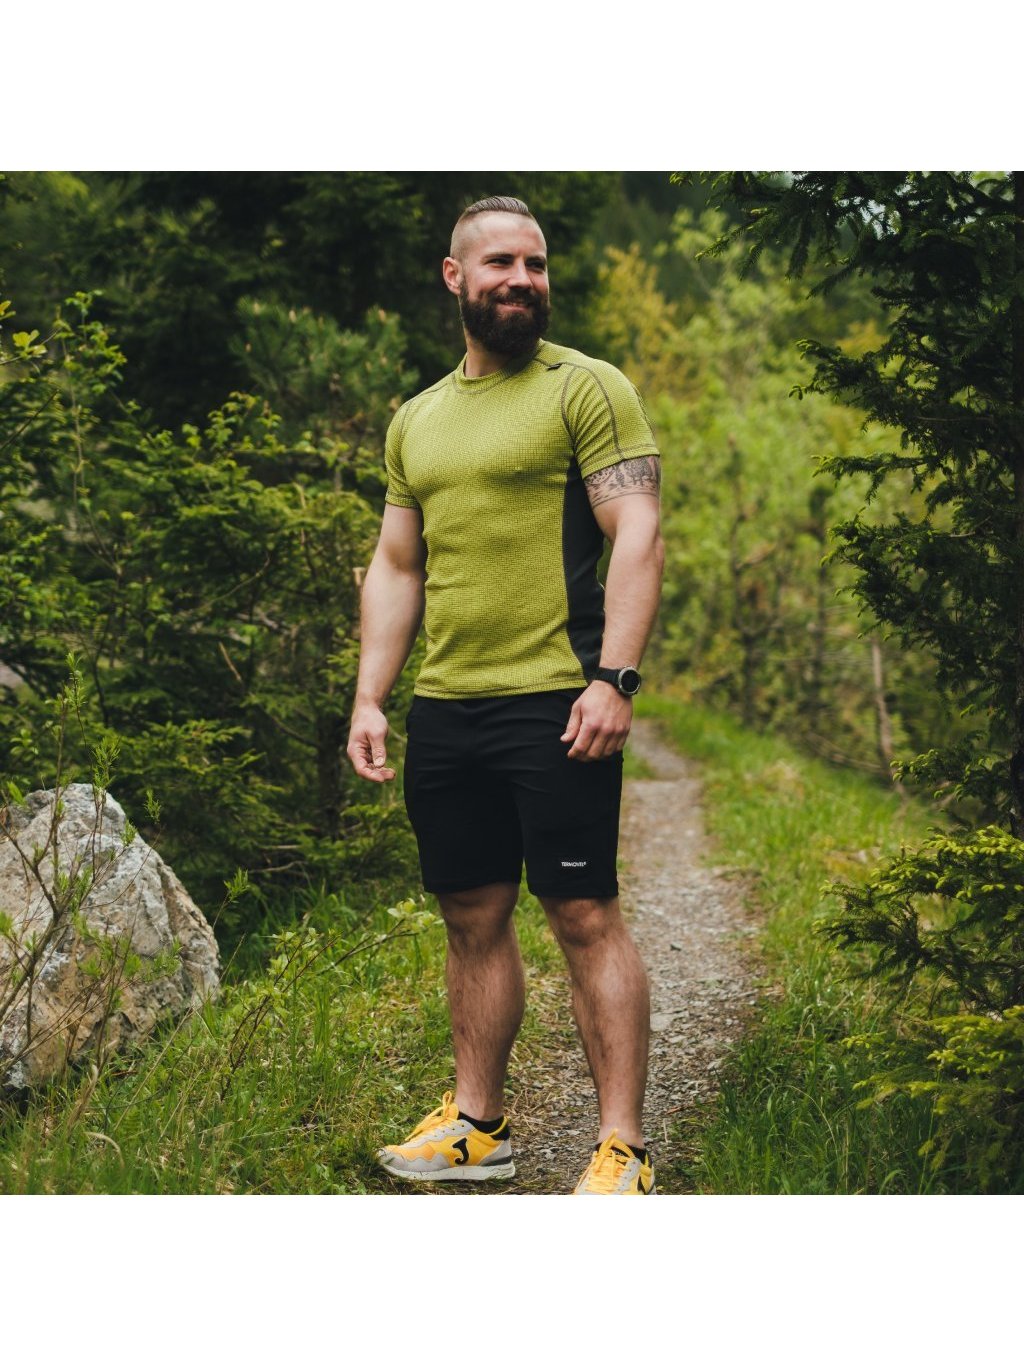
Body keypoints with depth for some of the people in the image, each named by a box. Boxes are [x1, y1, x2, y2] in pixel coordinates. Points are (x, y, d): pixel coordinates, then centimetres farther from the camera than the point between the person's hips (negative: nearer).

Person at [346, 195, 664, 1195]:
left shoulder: (586, 388, -1)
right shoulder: (417, 420, 18)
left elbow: (636, 537, -9)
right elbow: (396, 566, 20)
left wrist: (614, 678, -19)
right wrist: (368, 698, 11)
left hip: (554, 704, -6)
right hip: (443, 711, 6)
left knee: (584, 916, -6)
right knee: (472, 919, 11)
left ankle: (622, 1152, -2)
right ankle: (475, 1127, 22)